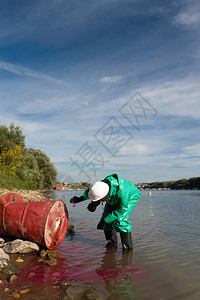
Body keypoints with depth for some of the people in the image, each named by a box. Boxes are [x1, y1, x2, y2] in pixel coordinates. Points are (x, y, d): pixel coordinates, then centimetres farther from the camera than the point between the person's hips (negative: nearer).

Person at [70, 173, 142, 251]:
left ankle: (127, 246, -8)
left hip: (129, 198, -6)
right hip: (114, 199, 6)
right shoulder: (102, 185, -30)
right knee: (105, 217, -2)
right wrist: (80, 198, -13)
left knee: (120, 220, -24)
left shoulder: (121, 191, -46)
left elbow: (122, 210, -33)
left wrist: (105, 221, -31)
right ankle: (112, 241, 21)